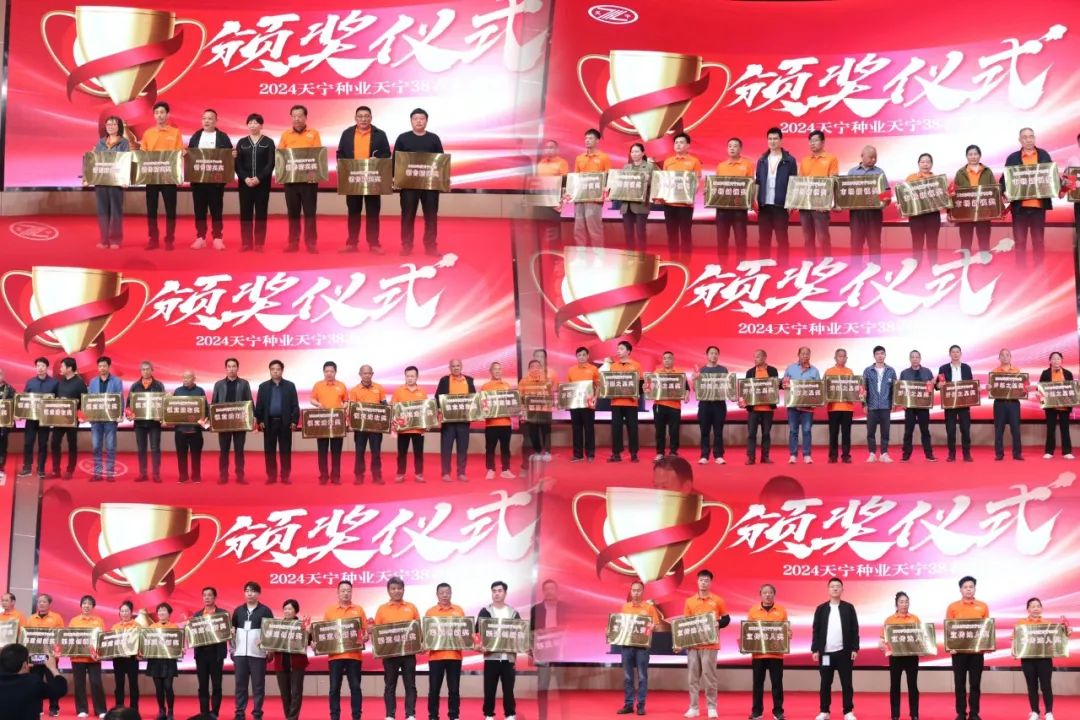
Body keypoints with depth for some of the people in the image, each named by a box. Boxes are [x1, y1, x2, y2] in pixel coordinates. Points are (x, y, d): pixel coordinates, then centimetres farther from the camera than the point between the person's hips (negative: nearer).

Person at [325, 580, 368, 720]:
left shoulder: (358, 610, 7)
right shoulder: (330, 611, 8)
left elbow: (366, 630, 6)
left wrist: (364, 638, -14)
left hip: (354, 655, 0)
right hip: (335, 655, 1)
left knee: (355, 687, 1)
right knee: (334, 688, 2)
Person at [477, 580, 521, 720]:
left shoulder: (513, 613, 9)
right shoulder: (485, 612, 4)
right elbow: (478, 630, -5)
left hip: (508, 657, 1)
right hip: (491, 656, -1)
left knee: (508, 688, 3)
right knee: (489, 689, 2)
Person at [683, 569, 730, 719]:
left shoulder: (717, 600, 2)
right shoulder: (689, 601, 8)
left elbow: (726, 619, 8)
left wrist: (718, 624, -13)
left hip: (710, 644, -3)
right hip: (693, 644, 3)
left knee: (709, 677, -3)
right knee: (692, 677, 3)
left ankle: (712, 707, 4)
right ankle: (694, 707, 9)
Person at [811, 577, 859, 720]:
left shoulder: (849, 608, 4)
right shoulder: (821, 609, 5)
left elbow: (854, 629, 2)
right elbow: (816, 630, 5)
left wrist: (854, 649, -4)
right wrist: (815, 650, -2)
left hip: (844, 652, -1)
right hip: (825, 653, 1)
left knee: (846, 683, 2)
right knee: (825, 683, 6)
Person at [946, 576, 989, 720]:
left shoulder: (983, 607, 5)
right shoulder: (953, 607, 2)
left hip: (977, 650, 1)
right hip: (959, 650, -1)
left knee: (975, 683, 4)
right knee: (959, 683, 2)